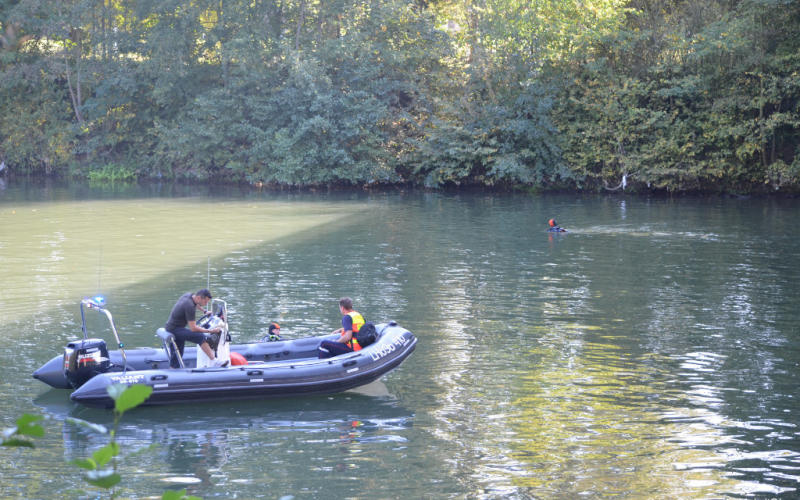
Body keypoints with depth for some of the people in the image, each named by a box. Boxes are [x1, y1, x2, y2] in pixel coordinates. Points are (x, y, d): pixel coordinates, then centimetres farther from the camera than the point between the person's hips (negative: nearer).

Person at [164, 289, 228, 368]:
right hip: (174, 330, -10)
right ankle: (215, 361, -26)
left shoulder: (189, 295, 3)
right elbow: (193, 328, -24)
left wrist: (204, 311, 40)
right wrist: (210, 331, -21)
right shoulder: (190, 306, -25)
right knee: (201, 337, -23)